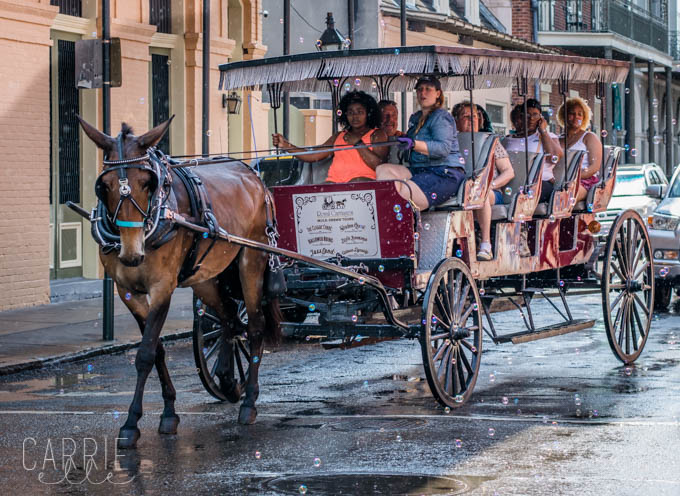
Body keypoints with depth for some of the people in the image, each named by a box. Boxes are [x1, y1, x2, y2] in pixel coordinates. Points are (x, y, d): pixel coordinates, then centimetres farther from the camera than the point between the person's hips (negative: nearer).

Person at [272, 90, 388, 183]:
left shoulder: (377, 135, 14)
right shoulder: (338, 137, 30)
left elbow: (377, 164, -3)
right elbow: (313, 156, 20)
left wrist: (357, 142, -1)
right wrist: (286, 145, 11)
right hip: (334, 182, 4)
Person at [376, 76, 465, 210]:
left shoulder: (441, 117, -4)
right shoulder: (415, 118, 24)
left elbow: (444, 148, -20)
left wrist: (414, 144, -31)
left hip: (445, 175, -9)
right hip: (420, 171, 9)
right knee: (383, 170, -13)